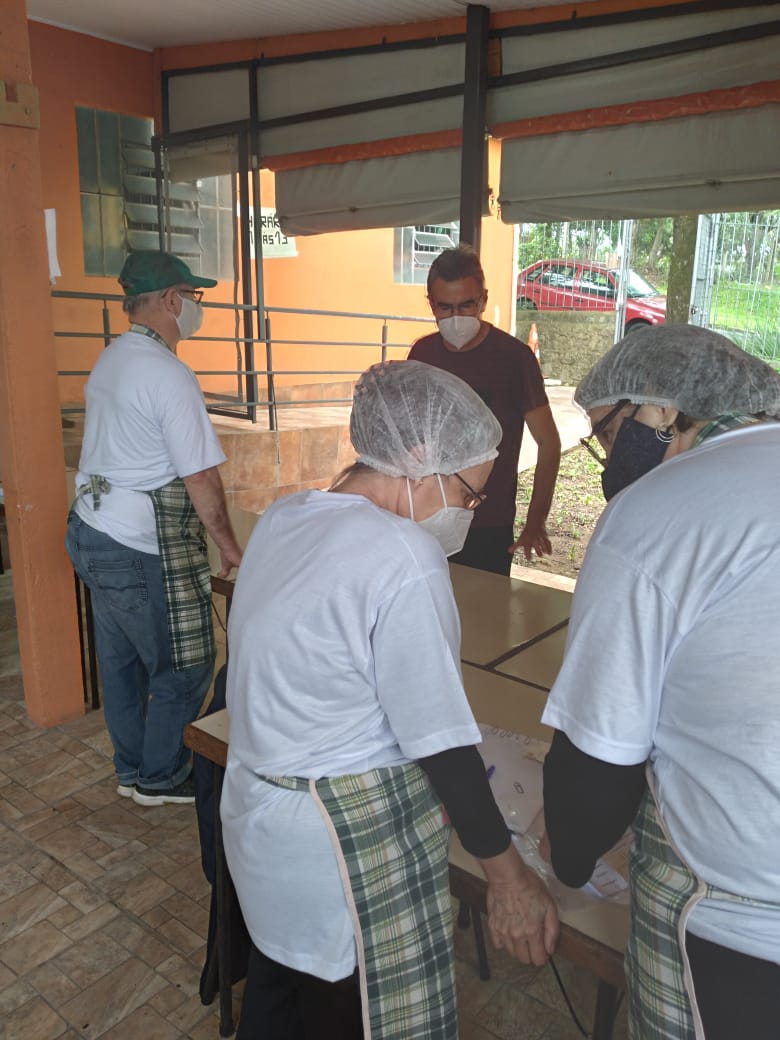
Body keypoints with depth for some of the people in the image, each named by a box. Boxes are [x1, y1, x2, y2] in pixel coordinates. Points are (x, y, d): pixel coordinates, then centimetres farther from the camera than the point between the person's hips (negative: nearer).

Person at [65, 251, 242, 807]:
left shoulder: (109, 359, 9)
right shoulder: (170, 375, -19)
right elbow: (201, 477, -19)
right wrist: (230, 546, -8)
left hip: (92, 528, 10)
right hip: (141, 552, -10)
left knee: (120, 658, 20)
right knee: (184, 666, 7)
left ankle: (131, 768, 37)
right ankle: (160, 776, 24)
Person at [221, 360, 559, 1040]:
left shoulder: (281, 518, 0)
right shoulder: (404, 556, -25)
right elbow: (441, 742, -21)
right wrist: (508, 873, -9)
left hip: (256, 811, 8)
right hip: (356, 849, -8)